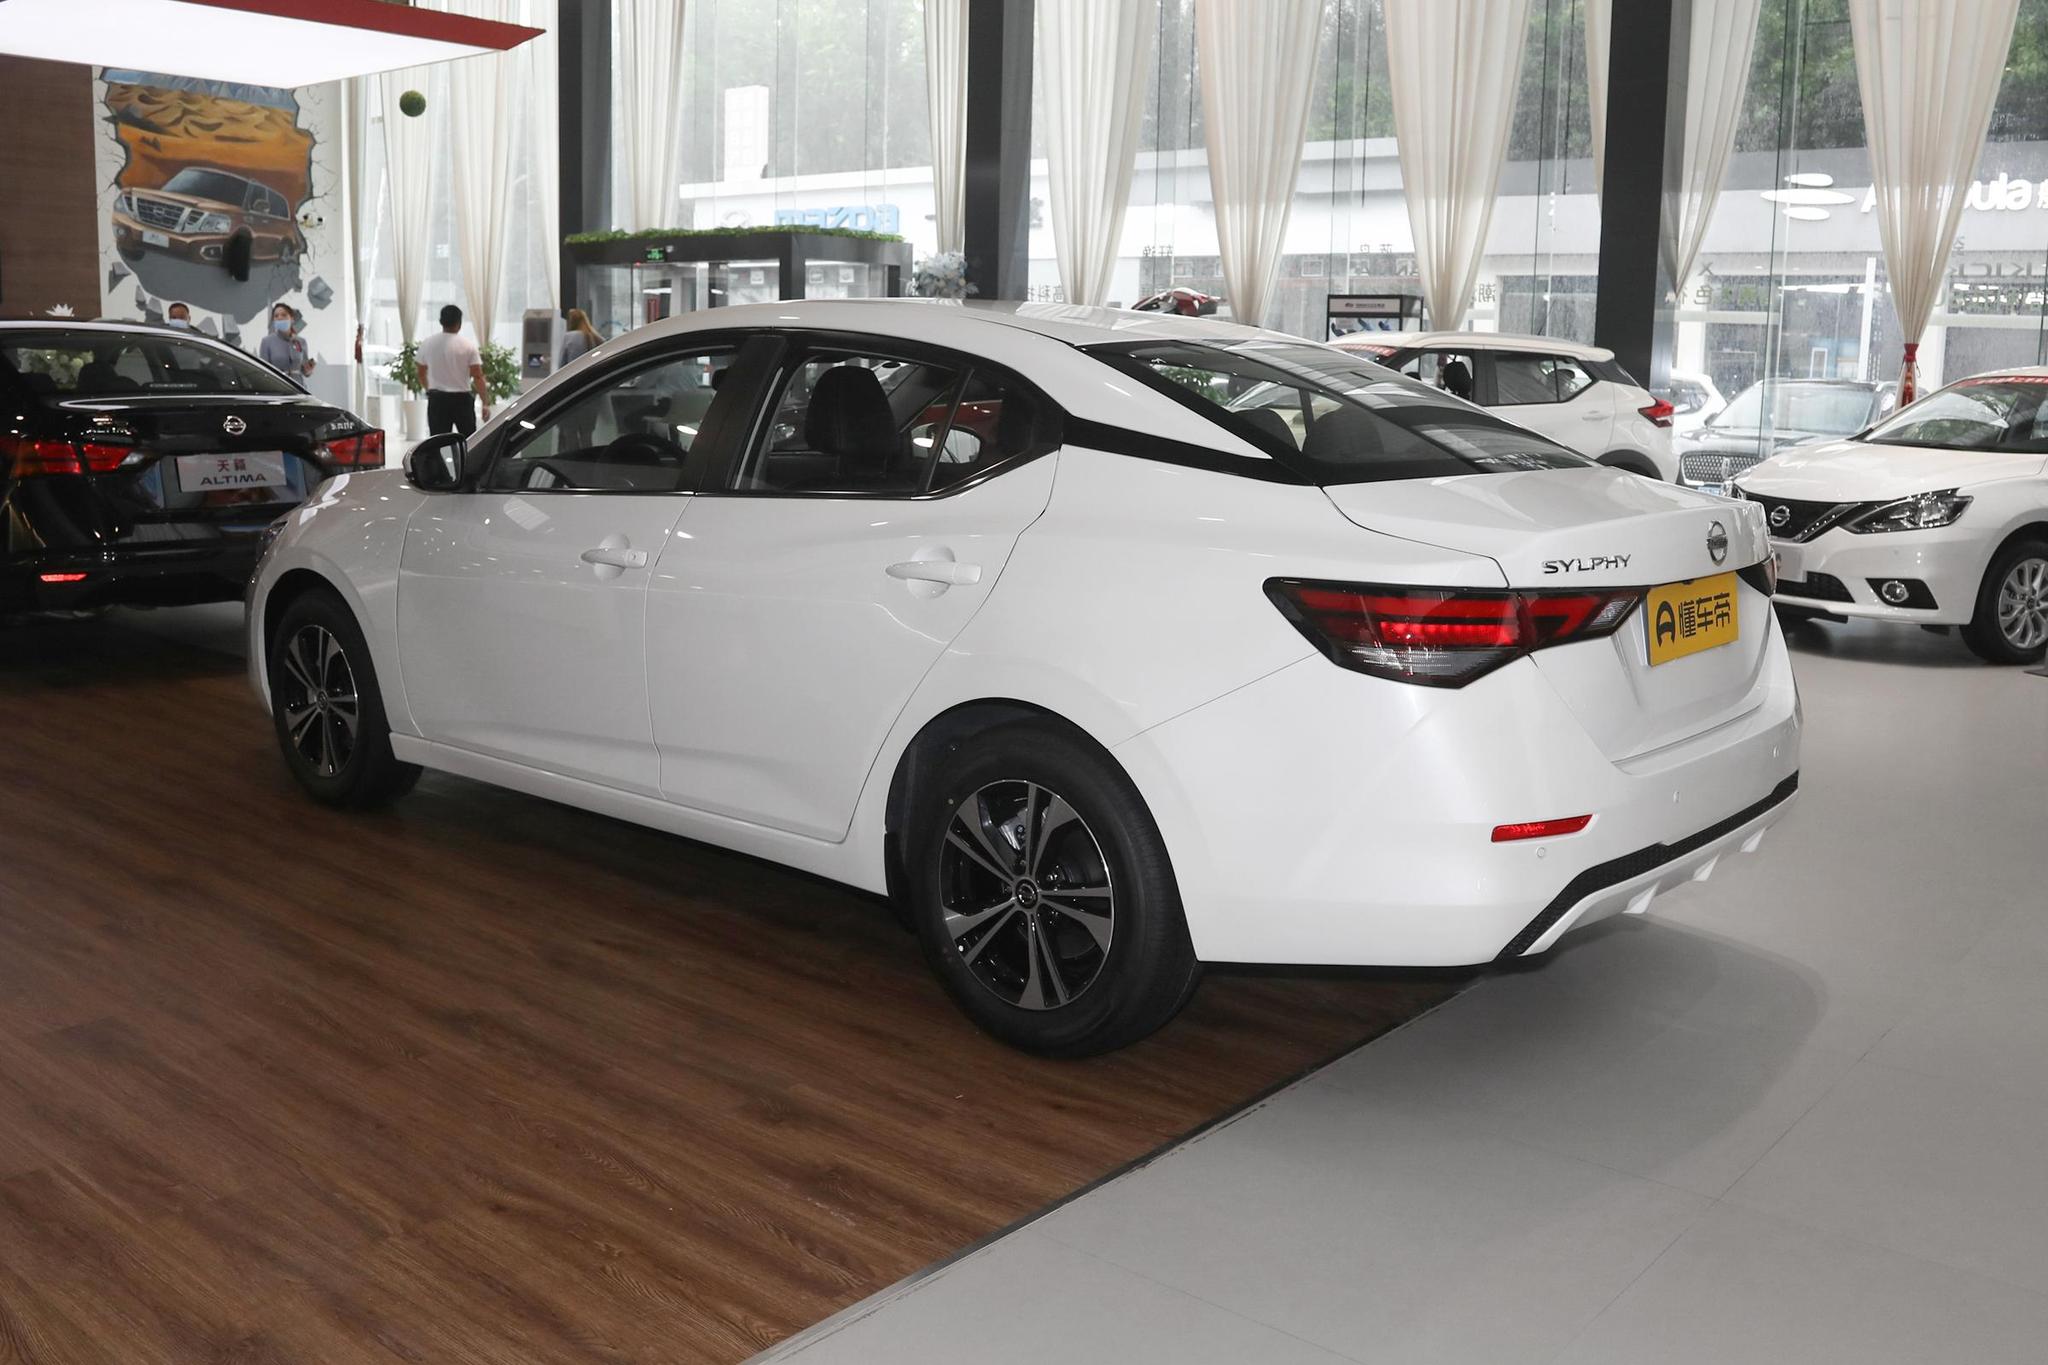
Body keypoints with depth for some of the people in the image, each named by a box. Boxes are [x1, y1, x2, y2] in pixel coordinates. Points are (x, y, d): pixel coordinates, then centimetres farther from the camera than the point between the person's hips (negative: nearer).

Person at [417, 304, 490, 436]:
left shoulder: (427, 344, 1)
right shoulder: (468, 345, -8)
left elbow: (421, 374, 11)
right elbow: (478, 377, -11)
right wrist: (486, 403, -6)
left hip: (437, 400, 2)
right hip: (461, 399, -2)